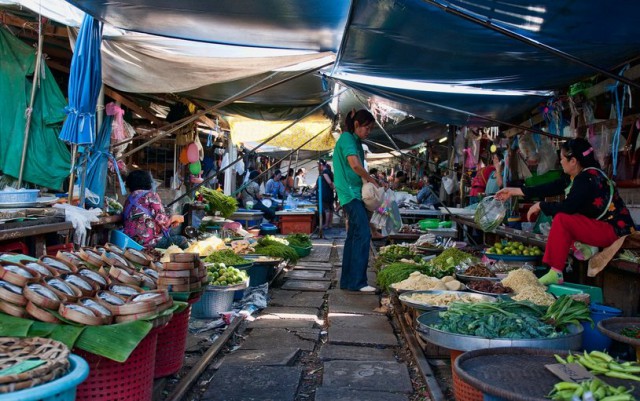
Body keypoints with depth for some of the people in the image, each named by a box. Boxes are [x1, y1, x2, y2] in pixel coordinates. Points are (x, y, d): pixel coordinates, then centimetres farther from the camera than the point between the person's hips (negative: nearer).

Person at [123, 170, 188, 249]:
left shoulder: (128, 199, 14)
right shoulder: (151, 195, -5)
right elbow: (161, 219, -13)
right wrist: (175, 218, 8)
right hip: (148, 241, -8)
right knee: (182, 240, 6)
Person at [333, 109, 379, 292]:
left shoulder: (355, 141, 19)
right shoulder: (347, 138, -10)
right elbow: (355, 165, -23)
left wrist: (369, 180, 7)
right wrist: (371, 180, -10)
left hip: (355, 193, 10)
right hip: (350, 192, -10)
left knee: (354, 235, 10)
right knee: (363, 233, -14)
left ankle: (347, 281, 15)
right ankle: (357, 282, -13)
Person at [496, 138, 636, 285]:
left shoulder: (588, 178, -20)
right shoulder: (574, 177, 6)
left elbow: (567, 207, -28)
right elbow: (548, 188, 10)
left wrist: (540, 206, -12)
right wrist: (513, 191, 12)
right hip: (598, 226, 10)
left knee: (562, 219, -23)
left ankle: (555, 274, -22)